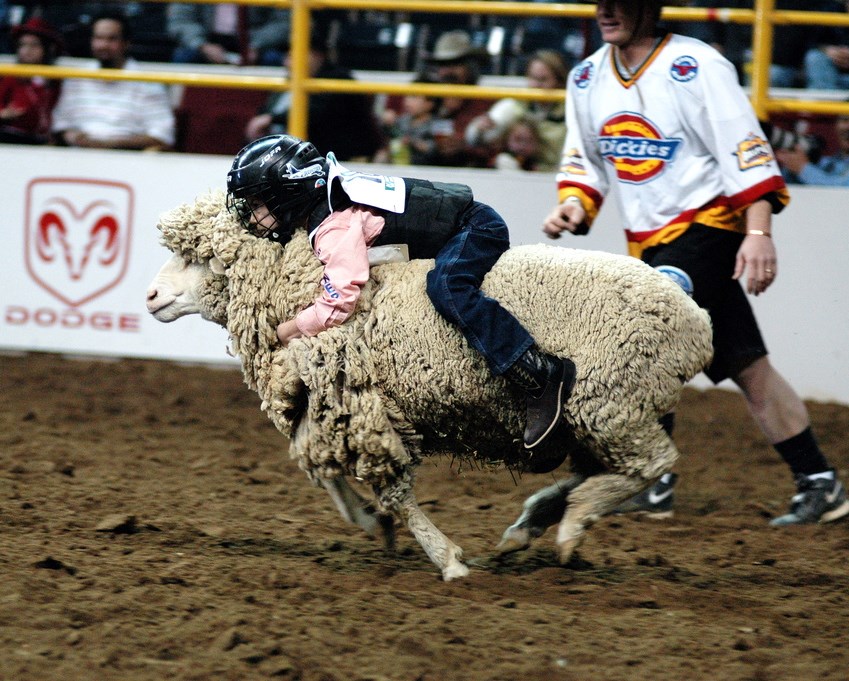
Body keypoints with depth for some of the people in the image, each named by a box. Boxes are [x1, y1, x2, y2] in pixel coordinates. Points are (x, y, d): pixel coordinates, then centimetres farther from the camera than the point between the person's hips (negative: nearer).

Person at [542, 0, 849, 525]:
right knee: (746, 367, 6)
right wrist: (575, 204, -5)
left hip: (708, 224, -7)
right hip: (648, 242, 7)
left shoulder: (697, 66, -13)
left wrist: (759, 231, -23)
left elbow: (747, 148, -15)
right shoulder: (588, 77, 8)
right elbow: (584, 158, 16)